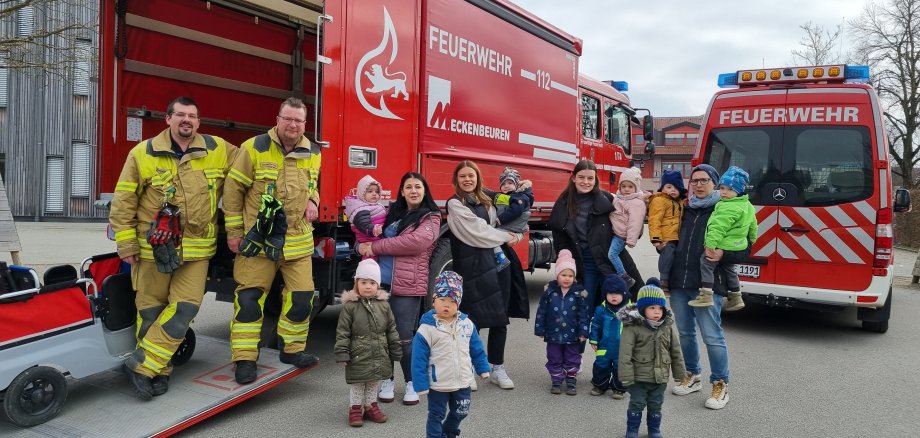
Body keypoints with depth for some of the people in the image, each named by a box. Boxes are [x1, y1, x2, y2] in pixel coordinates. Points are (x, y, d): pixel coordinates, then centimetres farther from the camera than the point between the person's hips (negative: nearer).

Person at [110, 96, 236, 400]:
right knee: (152, 310, 7)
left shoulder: (218, 150, 2)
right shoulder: (143, 153, -2)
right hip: (152, 247, -1)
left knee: (185, 307, -6)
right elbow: (123, 201, 0)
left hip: (196, 249, 1)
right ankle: (157, 371, 20)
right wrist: (126, 243, -4)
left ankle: (143, 364, 5)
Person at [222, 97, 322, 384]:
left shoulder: (312, 152, 5)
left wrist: (312, 200, 3)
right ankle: (245, 358, 12)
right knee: (250, 297, 1)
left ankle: (292, 349, 24)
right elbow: (234, 190, -3)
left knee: (301, 296, 4)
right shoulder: (255, 148, -7)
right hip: (258, 239, -3)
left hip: (298, 241, 4)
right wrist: (233, 232, -3)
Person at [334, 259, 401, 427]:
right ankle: (356, 409, 25)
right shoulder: (350, 306, -10)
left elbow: (391, 330, 7)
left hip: (379, 356, 4)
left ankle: (370, 406, 33)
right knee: (357, 385, 9)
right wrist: (342, 354, -12)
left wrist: (395, 352, 7)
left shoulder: (383, 305, 0)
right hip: (358, 357, -4)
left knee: (374, 384, 17)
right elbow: (342, 332, -9)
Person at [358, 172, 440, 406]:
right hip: (381, 282, 5)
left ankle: (411, 383, 19)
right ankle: (387, 380, 25)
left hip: (407, 287, -4)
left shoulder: (431, 218, 0)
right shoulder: (393, 212, 16)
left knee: (404, 338, 1)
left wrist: (375, 247, -14)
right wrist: (365, 246, -2)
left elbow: (416, 241, -18)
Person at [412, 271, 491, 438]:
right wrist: (421, 384, -15)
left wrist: (483, 368, 9)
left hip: (463, 382, 5)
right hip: (438, 385, -5)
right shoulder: (426, 329, -19)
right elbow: (419, 360, -15)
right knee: (436, 416, 11)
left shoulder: (467, 324, -6)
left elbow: (477, 349, 7)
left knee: (460, 413, 23)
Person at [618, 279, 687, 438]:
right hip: (639, 377, -4)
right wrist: (626, 376, -19)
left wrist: (680, 372, 10)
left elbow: (676, 351, 8)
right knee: (637, 404, 6)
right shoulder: (632, 327, -17)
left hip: (660, 377, 4)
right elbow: (625, 354, -17)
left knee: (656, 405, 16)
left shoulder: (668, 326, -2)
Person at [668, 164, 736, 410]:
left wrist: (723, 254, -18)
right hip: (678, 282, 6)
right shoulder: (684, 210, 15)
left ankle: (720, 385, 11)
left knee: (712, 335, -4)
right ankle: (693, 376, 30)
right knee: (685, 333, 15)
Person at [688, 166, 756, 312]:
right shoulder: (747, 205, 13)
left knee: (705, 261, -10)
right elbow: (752, 227, 25)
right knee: (728, 269, 24)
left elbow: (719, 227, -29)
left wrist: (710, 244, -32)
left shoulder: (729, 208, -22)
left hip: (724, 246, -11)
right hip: (737, 246, 11)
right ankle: (735, 299, 35)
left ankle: (706, 295, -15)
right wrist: (750, 240, 39)